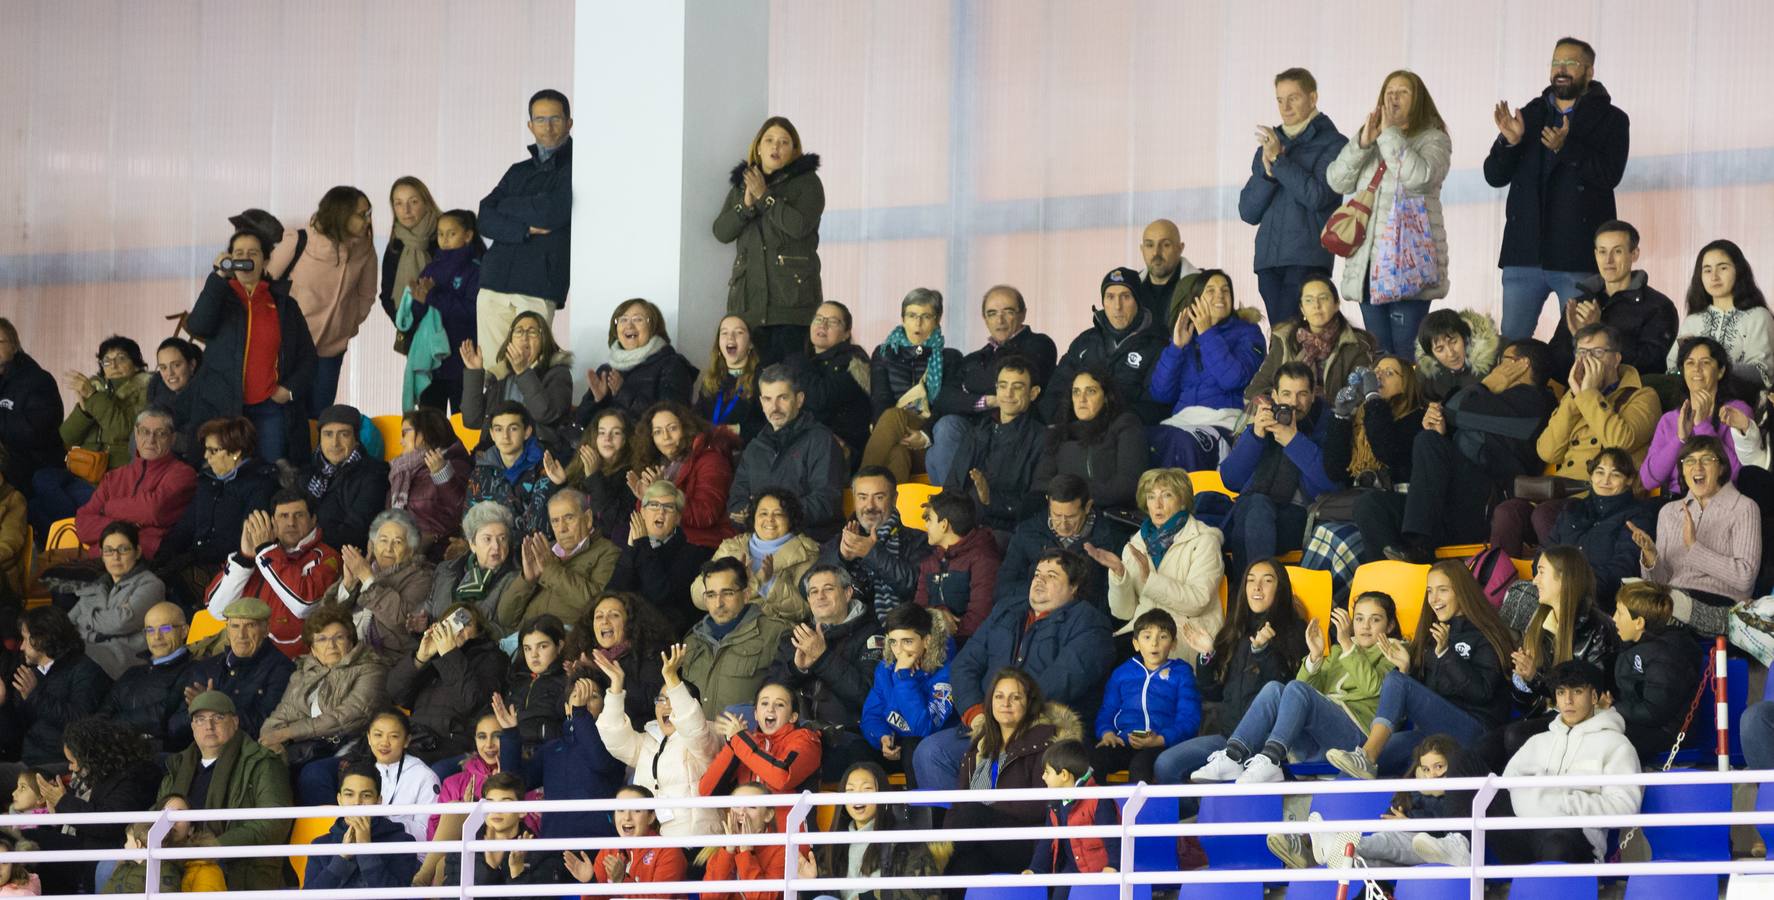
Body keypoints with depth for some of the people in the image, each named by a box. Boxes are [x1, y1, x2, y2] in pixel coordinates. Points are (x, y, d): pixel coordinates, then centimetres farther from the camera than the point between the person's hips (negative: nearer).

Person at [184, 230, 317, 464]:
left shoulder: (284, 305, 14)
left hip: (272, 407, 1)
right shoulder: (219, 298, 12)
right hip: (224, 408, -1)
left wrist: (291, 389, -2)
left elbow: (308, 356, 15)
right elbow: (197, 326, -10)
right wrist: (218, 276, -11)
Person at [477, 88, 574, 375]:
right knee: (490, 369, -2)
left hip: (538, 286, -5)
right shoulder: (518, 171, 22)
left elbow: (553, 213, -10)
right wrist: (525, 230, -9)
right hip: (495, 279, 5)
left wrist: (506, 206, 6)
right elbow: (486, 219, 9)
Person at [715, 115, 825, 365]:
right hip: (749, 296, 4)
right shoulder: (741, 183, 20)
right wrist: (746, 205, -5)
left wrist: (765, 196, -7)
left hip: (791, 295, -4)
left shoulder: (807, 182, 5)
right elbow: (721, 231, 11)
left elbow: (800, 225, -12)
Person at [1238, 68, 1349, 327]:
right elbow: (1248, 212, 14)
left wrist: (1279, 160, -8)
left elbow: (1317, 196, -13)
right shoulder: (1269, 145, 19)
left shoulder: (1332, 143, 2)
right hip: (1268, 259, 6)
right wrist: (1268, 172, -3)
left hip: (1308, 260, -6)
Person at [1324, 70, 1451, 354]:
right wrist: (1362, 143, -5)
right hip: (1368, 260, 6)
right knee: (1378, 350, 5)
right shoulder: (1370, 144, 21)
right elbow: (1336, 180, 8)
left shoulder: (1433, 140, 4)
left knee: (1405, 349, -11)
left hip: (1409, 263, -5)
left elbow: (1420, 175, -17)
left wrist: (1390, 134, -12)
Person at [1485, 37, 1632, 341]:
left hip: (1578, 258, -4)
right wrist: (1509, 142, -9)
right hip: (1525, 253, 4)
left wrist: (1566, 147, -24)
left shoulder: (1611, 119, 4)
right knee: (1511, 342, 2)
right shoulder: (1530, 115, 16)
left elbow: (1609, 175, -11)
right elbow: (1494, 176, 11)